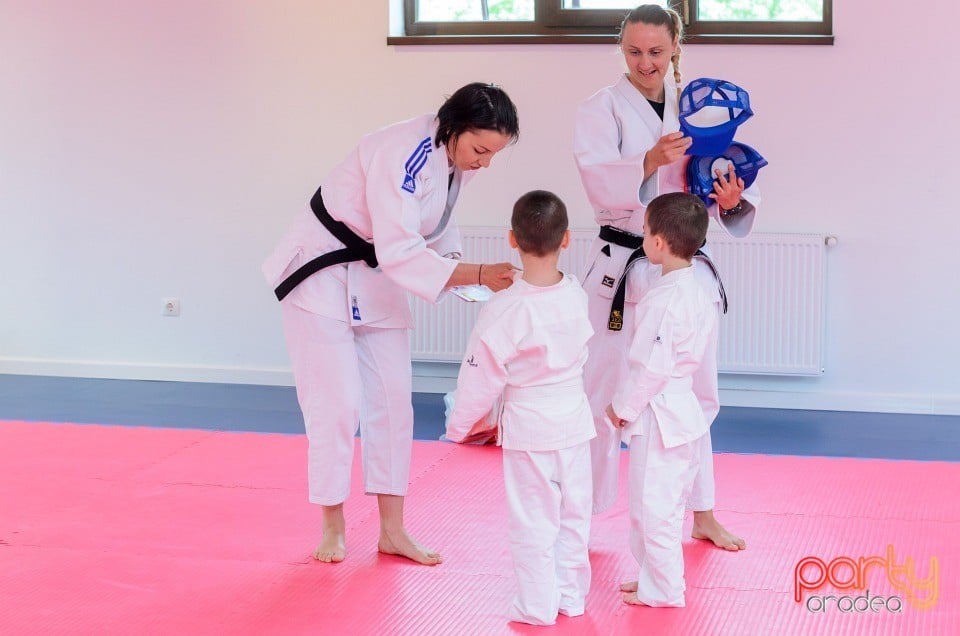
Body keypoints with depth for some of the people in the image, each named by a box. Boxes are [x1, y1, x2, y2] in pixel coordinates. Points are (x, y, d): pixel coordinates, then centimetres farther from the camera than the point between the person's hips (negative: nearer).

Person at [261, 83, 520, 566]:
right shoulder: (403, 154, -32)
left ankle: (392, 531, 13)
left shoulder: (454, 157, -6)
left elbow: (437, 227, 10)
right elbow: (400, 253, -36)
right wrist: (477, 274, -40)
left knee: (393, 401, 6)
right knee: (336, 403, -5)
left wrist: (458, 267, -9)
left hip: (375, 279, 8)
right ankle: (332, 527, 11)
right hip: (321, 272, -8)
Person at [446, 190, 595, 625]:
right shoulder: (576, 295, -8)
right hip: (574, 420, 5)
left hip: (527, 427, -4)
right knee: (573, 514, 16)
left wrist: (458, 424, 2)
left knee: (533, 519, 6)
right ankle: (571, 596, 27)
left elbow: (481, 376, -12)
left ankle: (538, 606, 15)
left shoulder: (502, 311, -21)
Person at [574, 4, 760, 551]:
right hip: (623, 265, -4)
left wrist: (731, 199, -19)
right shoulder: (603, 108, -5)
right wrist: (651, 161, -36)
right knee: (604, 391, -1)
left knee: (696, 394, 14)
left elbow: (720, 178, 4)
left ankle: (702, 514, 28)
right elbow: (599, 179, -19)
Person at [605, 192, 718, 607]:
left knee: (653, 504, 2)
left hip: (657, 416, -10)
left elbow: (651, 367, -23)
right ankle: (655, 575, 32)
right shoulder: (696, 293, 6)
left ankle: (662, 589, 11)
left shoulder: (663, 301, -24)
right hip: (682, 408, 10)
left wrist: (622, 406, -10)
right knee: (667, 503, 20)